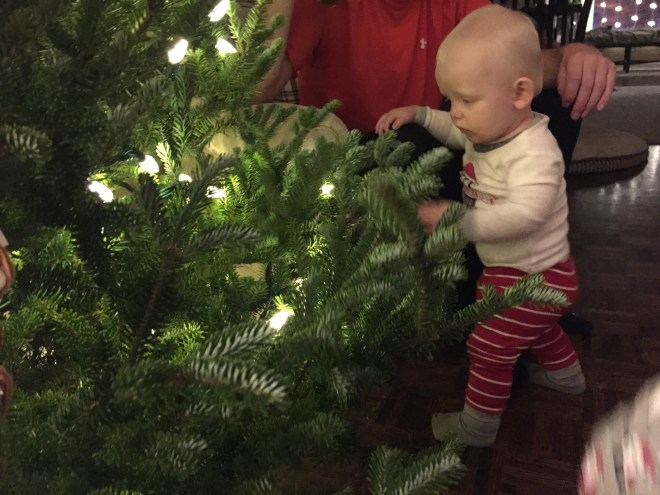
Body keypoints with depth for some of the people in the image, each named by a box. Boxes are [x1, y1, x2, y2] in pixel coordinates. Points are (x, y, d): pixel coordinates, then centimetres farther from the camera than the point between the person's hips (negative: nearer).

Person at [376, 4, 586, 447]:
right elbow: (454, 132, 18)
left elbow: (526, 212, -46)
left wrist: (457, 220, -46)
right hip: (509, 268, 9)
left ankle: (476, 427, 23)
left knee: (488, 347, 3)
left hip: (532, 276, -9)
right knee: (538, 329, 32)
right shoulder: (487, 128, -4)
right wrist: (417, 114, 4)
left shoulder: (534, 151, -33)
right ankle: (565, 375, 59)